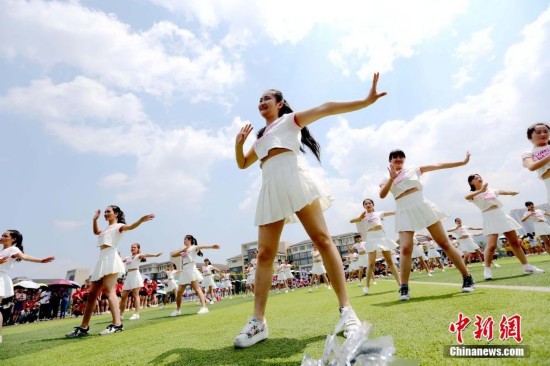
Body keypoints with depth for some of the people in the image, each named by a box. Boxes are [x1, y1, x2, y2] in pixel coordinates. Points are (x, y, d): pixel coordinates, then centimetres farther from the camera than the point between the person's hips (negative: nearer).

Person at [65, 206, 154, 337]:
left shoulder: (119, 226, 3)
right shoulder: (106, 229, 27)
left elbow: (129, 227, -19)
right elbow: (96, 232, 50)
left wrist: (141, 220, -39)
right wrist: (95, 220, 36)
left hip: (111, 259, -9)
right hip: (102, 260, 9)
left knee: (109, 291, -20)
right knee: (91, 294, 9)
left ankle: (117, 324, -26)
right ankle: (84, 327, 15)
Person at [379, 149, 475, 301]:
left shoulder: (413, 170, 12)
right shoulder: (387, 180, 10)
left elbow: (438, 165, 12)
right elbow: (382, 195, -10)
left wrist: (463, 162, 12)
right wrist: (392, 178, -20)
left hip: (422, 206, 1)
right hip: (404, 213, 0)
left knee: (444, 243, 1)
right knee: (405, 249, -14)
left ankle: (467, 278, 12)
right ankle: (404, 288, -7)